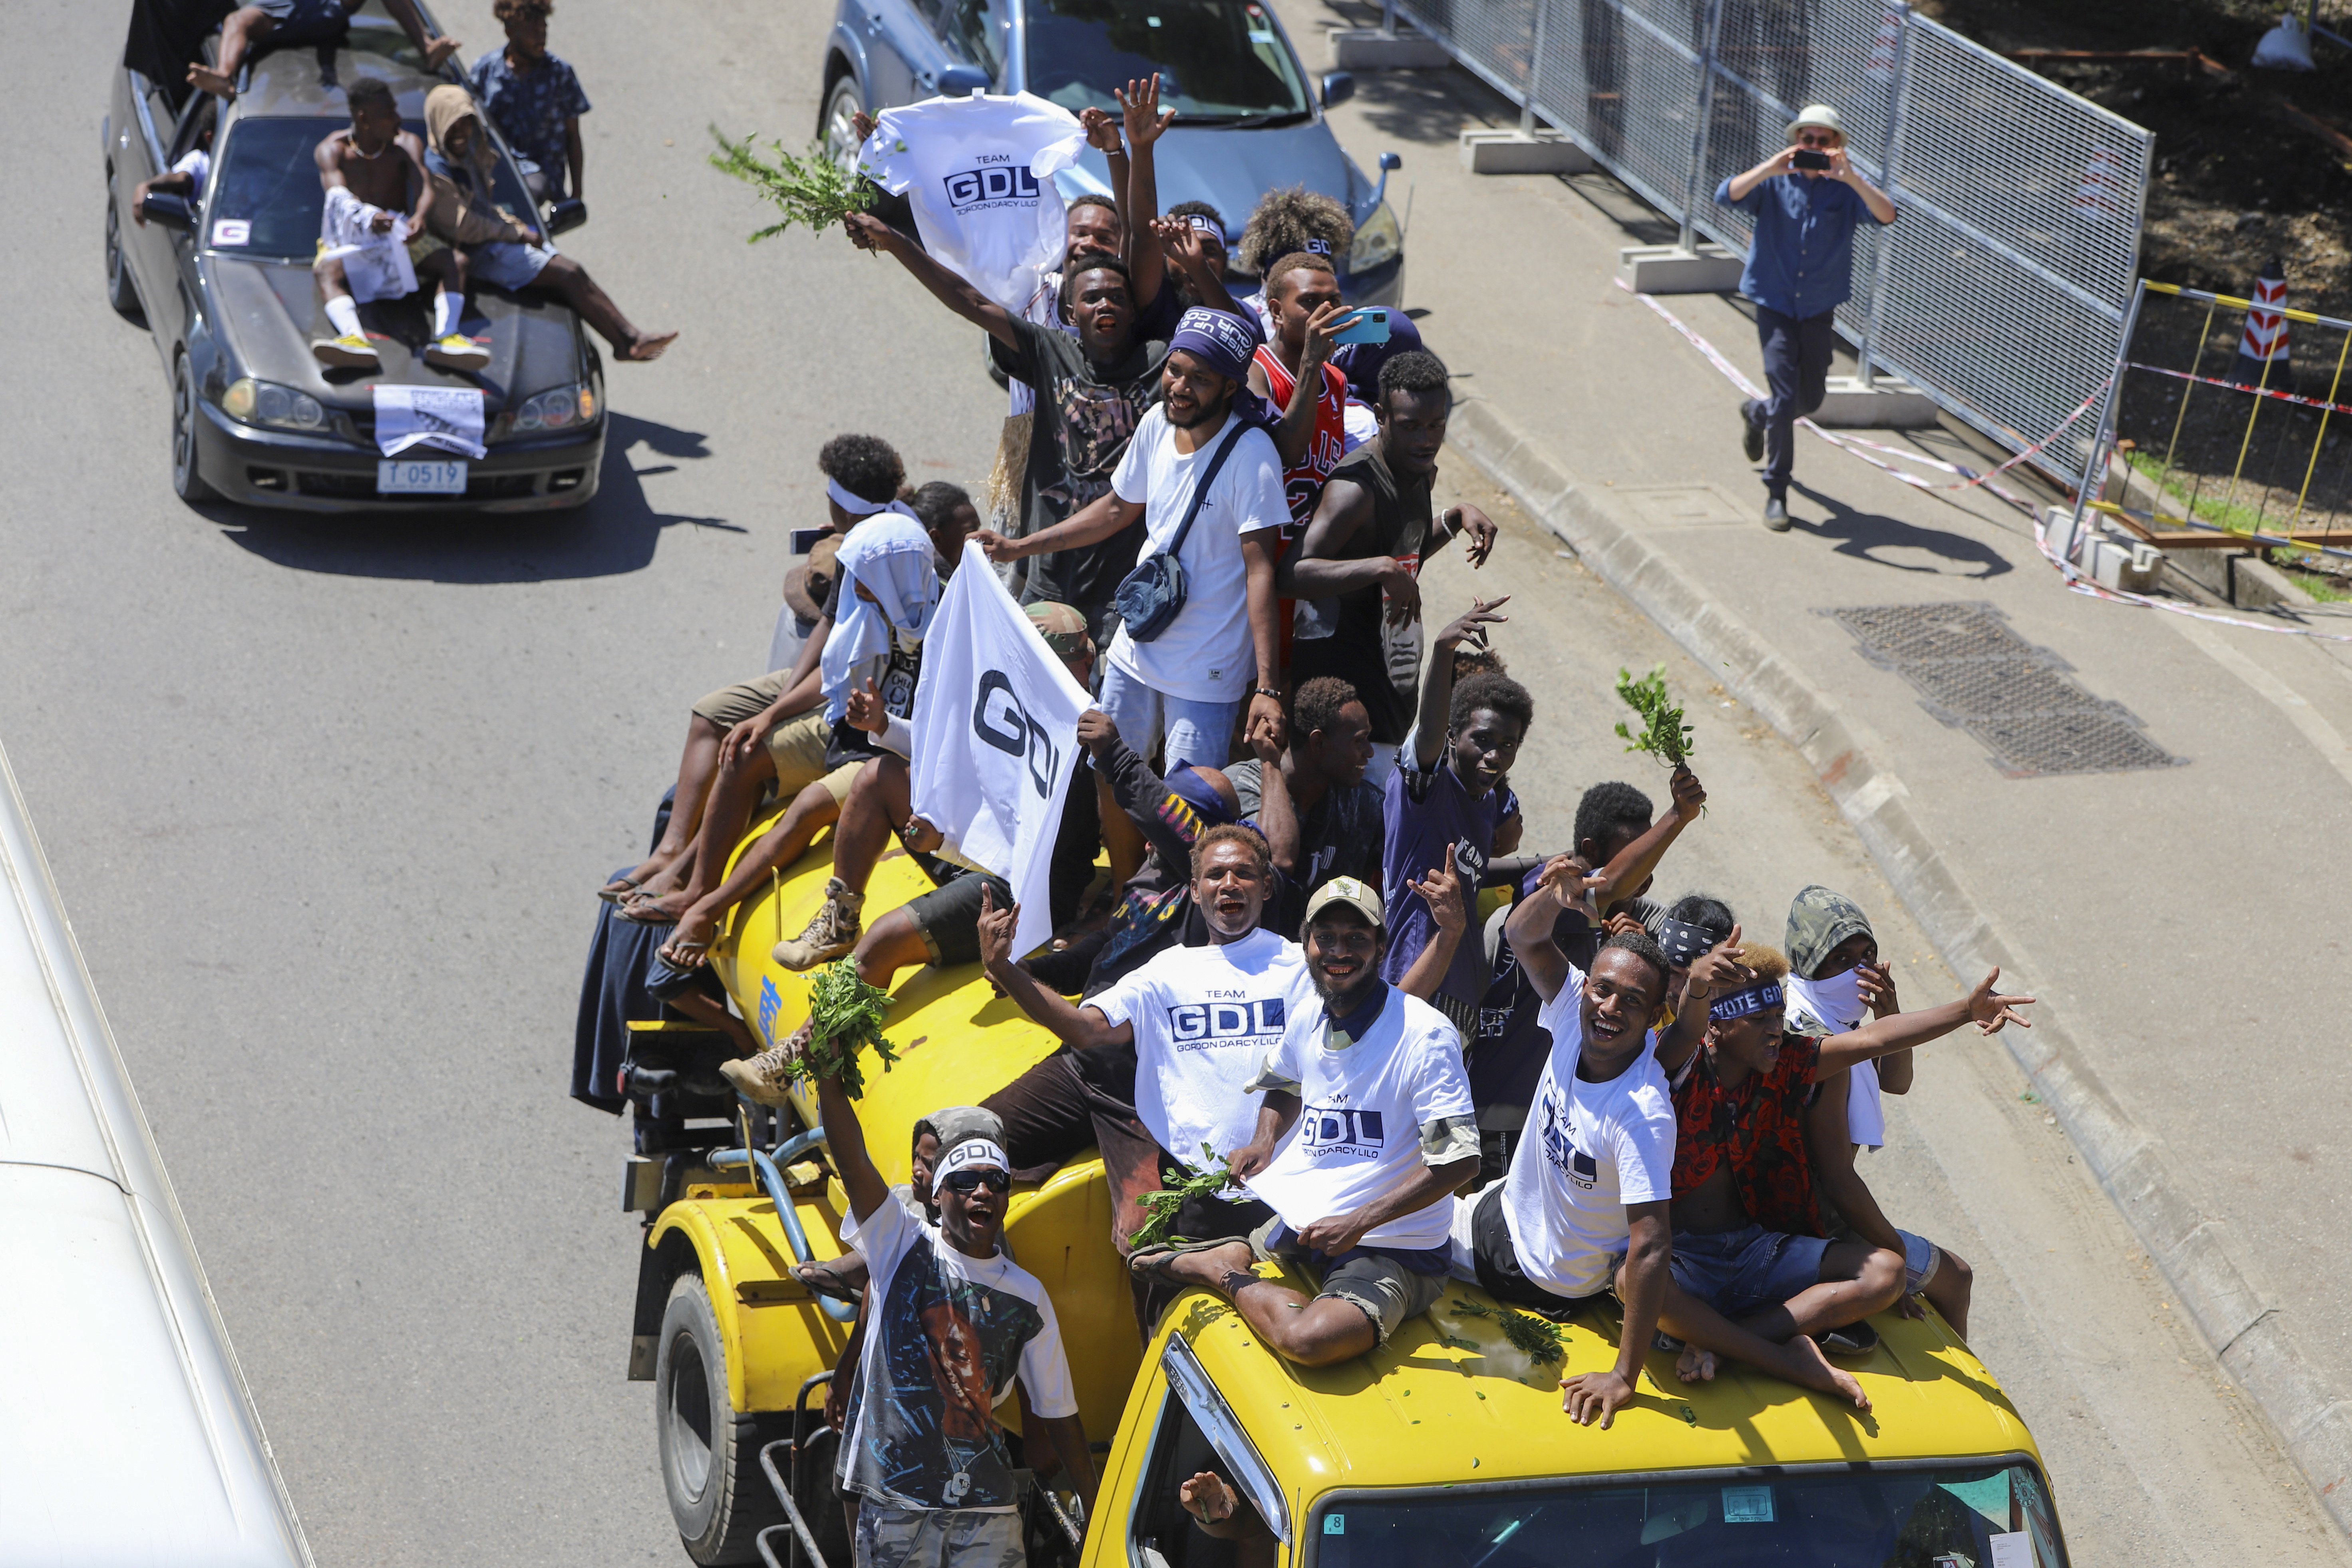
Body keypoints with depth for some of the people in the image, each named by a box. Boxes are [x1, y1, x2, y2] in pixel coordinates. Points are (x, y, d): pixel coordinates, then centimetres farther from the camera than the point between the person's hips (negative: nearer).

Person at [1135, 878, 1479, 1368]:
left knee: (1311, 1338, -33)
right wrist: (1265, 1140, 6)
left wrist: (1359, 1223, -25)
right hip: (1299, 1218, 7)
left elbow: (1459, 1160, -23)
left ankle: (1225, 1271, -9)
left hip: (1392, 1249, -7)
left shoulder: (1424, 1035, -18)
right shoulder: (1308, 1016, 4)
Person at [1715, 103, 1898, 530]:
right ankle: (1776, 492, 0)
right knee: (1785, 397, -11)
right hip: (1775, 305, -3)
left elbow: (1886, 215, -23)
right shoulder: (1775, 182, -7)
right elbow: (1728, 195, -23)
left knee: (1811, 398, 16)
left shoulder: (1846, 187, -6)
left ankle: (1758, 413, 49)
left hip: (1819, 309, 3)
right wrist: (1770, 169, -38)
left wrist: (1851, 178, -38)